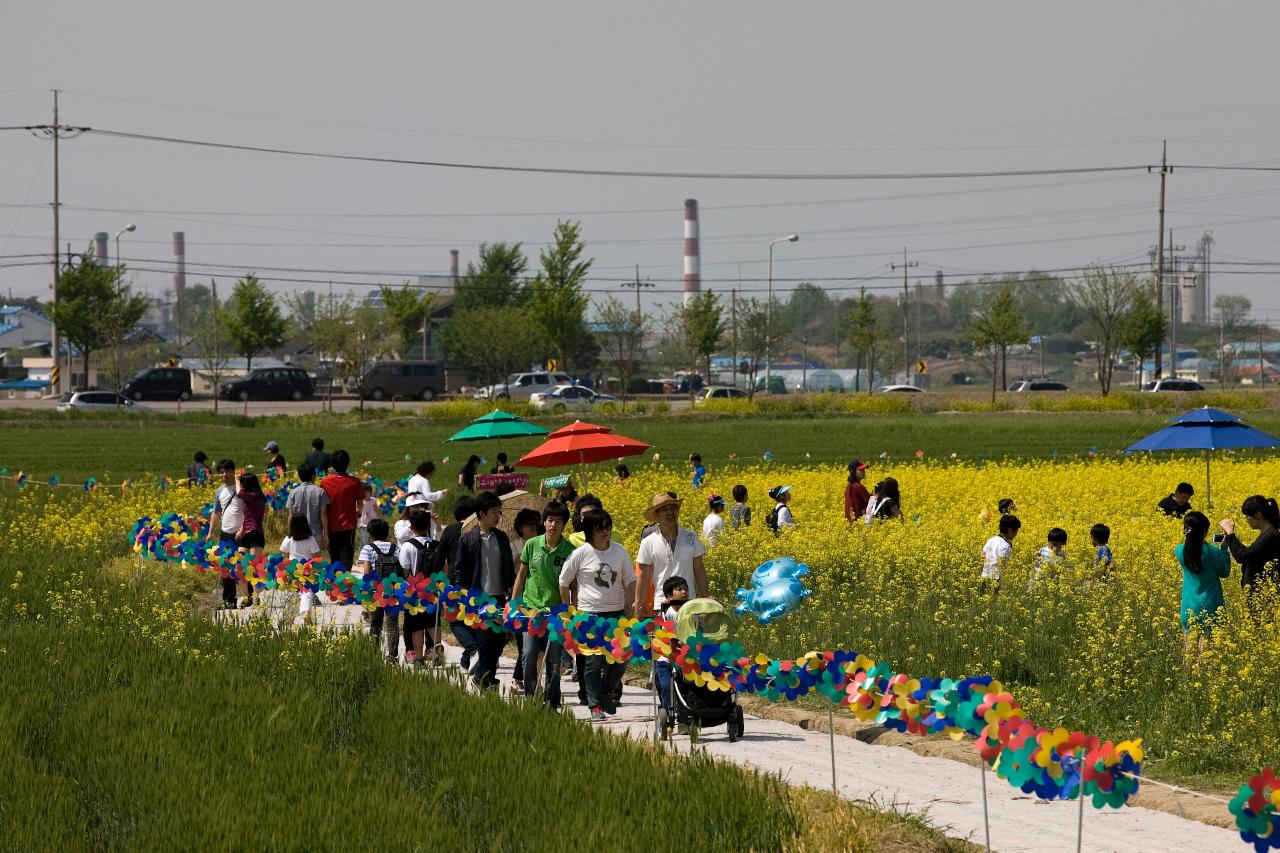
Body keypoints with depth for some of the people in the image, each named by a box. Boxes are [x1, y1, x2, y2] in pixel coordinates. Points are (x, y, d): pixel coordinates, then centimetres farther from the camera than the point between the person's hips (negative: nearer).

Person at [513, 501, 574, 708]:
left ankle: (551, 701, 9)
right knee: (529, 656, -6)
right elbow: (521, 575, 13)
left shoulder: (569, 551, -2)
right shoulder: (531, 545, 4)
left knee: (553, 660, 1)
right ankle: (530, 697, 5)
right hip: (531, 609, 1)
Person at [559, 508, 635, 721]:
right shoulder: (581, 554, -5)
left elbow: (630, 582, 10)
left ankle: (607, 692, 27)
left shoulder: (620, 551, 3)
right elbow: (564, 583, 4)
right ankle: (595, 706, 4)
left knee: (621, 657, 1)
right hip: (590, 614, -3)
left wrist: (630, 611, 2)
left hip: (616, 613, 3)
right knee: (594, 661, -4)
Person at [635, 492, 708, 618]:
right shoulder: (648, 543, 0)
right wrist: (639, 605, 1)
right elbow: (643, 577, 4)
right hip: (661, 605, -1)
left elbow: (699, 571, 11)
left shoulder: (691, 538, 6)